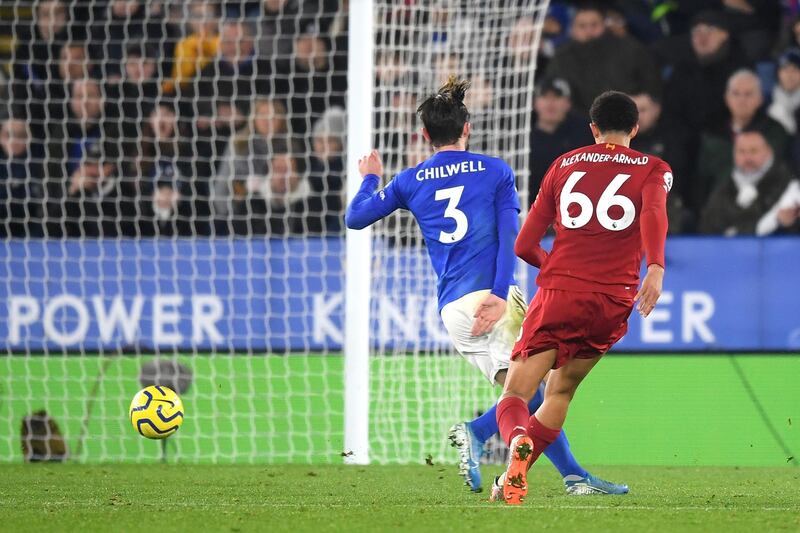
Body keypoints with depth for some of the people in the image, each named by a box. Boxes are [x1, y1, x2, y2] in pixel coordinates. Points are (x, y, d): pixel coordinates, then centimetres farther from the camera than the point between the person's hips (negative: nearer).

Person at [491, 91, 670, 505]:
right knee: (560, 392, 20)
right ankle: (513, 478, 13)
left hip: (559, 293, 0)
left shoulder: (564, 165, 17)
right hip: (613, 302, 1)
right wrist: (655, 268, -27)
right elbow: (654, 214, -13)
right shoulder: (652, 169, 11)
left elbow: (525, 245, 16)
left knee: (514, 395, -4)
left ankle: (518, 440, -38)